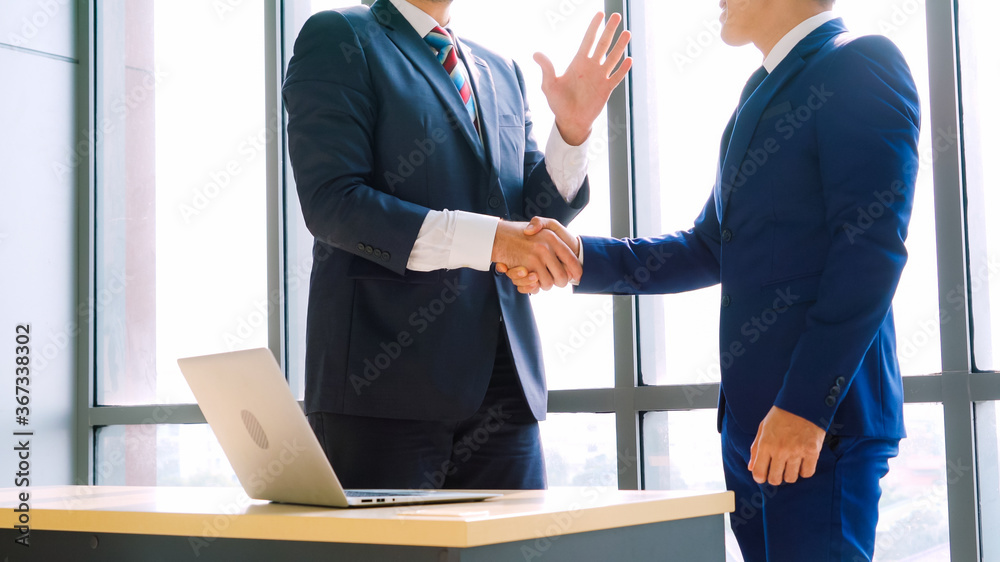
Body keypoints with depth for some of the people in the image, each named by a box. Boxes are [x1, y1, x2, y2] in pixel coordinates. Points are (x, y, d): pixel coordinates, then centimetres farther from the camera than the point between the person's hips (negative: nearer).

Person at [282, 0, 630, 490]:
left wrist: (572, 129, -2)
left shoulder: (502, 72, 22)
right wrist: (490, 239, -19)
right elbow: (330, 202, -13)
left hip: (500, 380, 6)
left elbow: (533, 217, 17)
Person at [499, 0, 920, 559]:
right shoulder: (764, 91, 21)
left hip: (824, 422, -8)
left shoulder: (861, 65, -7)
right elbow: (711, 249, 20)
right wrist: (583, 257, 7)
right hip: (750, 423, 9)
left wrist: (807, 404, -21)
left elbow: (871, 250, -16)